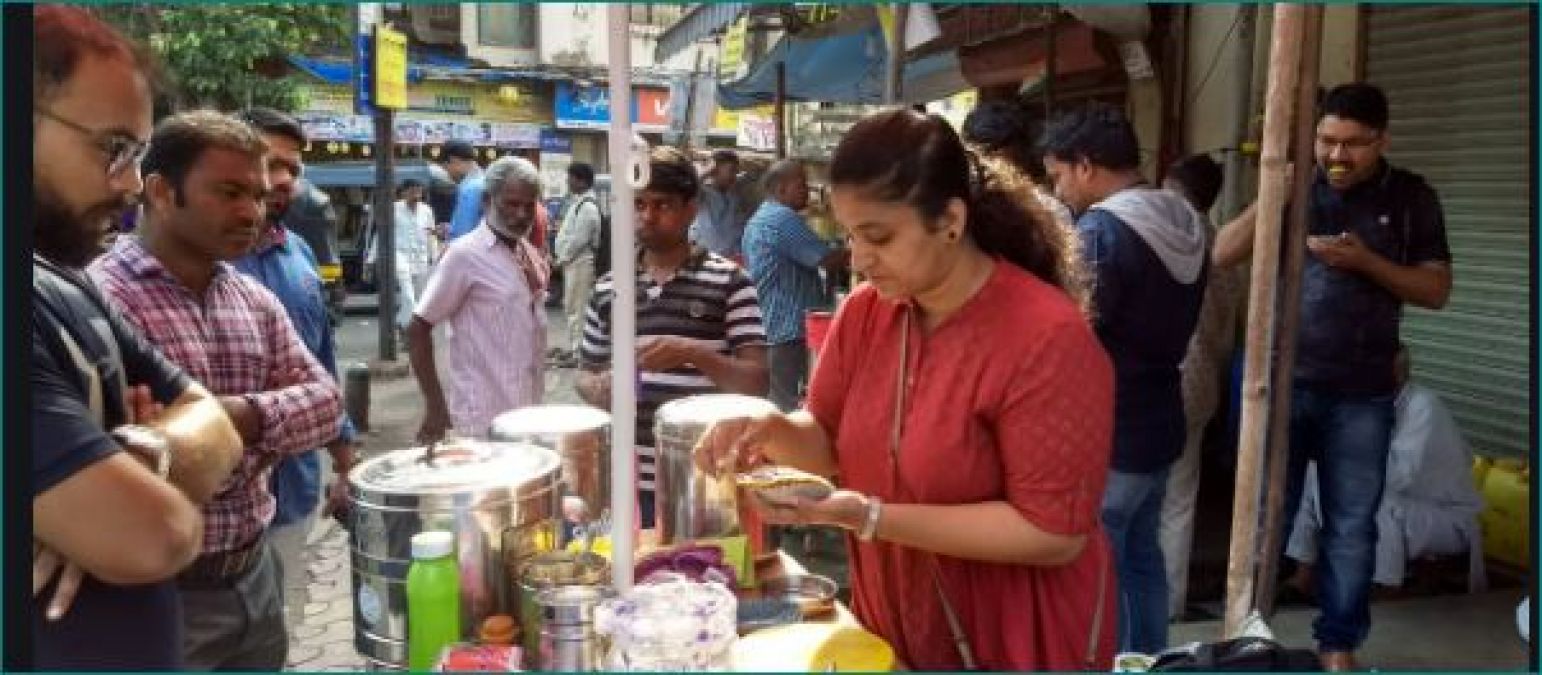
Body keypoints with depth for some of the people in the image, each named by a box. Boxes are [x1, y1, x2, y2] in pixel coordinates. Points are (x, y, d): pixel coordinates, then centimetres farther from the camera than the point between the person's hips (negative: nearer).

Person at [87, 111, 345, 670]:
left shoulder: (256, 300, 9)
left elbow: (324, 397, 1)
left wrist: (248, 414, -17)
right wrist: (228, 434, -17)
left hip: (256, 574, 7)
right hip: (158, 594, -6)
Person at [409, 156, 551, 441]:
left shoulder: (531, 255, 10)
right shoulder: (466, 254, -11)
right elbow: (418, 329, -10)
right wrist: (435, 406, -13)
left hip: (528, 416, 7)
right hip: (484, 422, -7)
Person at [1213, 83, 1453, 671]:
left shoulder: (1412, 198, 2)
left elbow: (1436, 290, -1)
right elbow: (1223, 255, -3)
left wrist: (1365, 260, -16)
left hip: (1362, 395, 0)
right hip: (1283, 382, 0)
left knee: (1351, 527, 8)